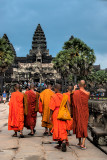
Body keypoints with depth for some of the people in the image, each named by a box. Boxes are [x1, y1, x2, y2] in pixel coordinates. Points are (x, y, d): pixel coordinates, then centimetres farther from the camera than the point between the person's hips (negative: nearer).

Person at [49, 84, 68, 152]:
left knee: (57, 129, 6)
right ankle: (64, 141, -16)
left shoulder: (54, 97, -8)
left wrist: (50, 116, -5)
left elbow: (52, 108, -10)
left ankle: (60, 144, 10)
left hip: (56, 114, -4)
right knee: (63, 129, 5)